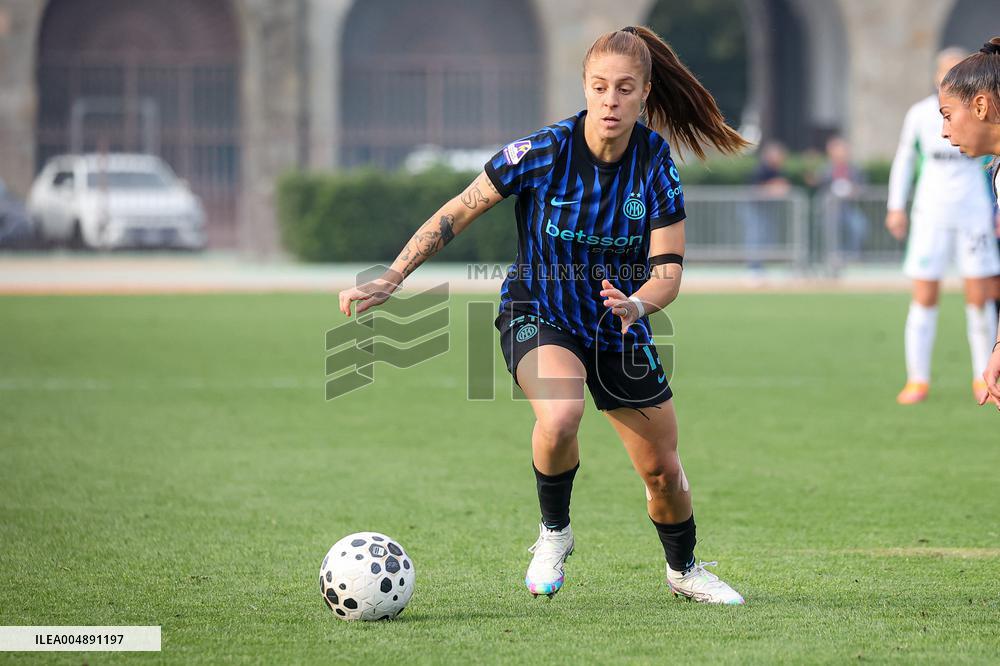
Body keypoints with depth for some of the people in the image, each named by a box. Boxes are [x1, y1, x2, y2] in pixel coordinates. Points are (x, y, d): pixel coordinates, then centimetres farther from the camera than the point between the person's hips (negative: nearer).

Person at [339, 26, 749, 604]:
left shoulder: (655, 161, -16)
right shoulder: (543, 152, -21)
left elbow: (668, 268, -16)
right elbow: (457, 214, -11)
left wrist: (636, 305, -39)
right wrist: (389, 282, -16)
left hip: (620, 325, 3)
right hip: (538, 313, -3)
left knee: (663, 471, 6)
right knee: (561, 416, -34)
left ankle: (684, 569, 38)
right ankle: (554, 533, -5)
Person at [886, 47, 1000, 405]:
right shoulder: (920, 114, 0)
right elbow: (904, 160, 12)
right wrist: (896, 207, 9)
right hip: (932, 211, 0)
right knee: (924, 298, -4)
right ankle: (918, 379, 3)